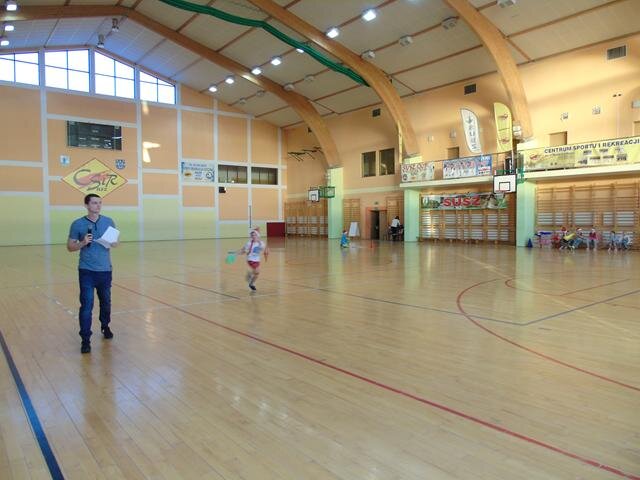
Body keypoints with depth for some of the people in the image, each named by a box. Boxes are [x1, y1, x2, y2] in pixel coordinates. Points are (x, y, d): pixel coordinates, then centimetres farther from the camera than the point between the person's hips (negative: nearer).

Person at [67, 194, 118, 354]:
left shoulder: (108, 222, 3)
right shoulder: (78, 224, -4)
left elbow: (116, 243, 9)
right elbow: (70, 246, 1)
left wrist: (112, 242, -14)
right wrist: (82, 243, -18)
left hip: (105, 270, 3)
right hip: (86, 271, -2)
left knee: (105, 302, 16)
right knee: (86, 305, -5)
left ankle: (105, 327, 39)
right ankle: (85, 340, 4)